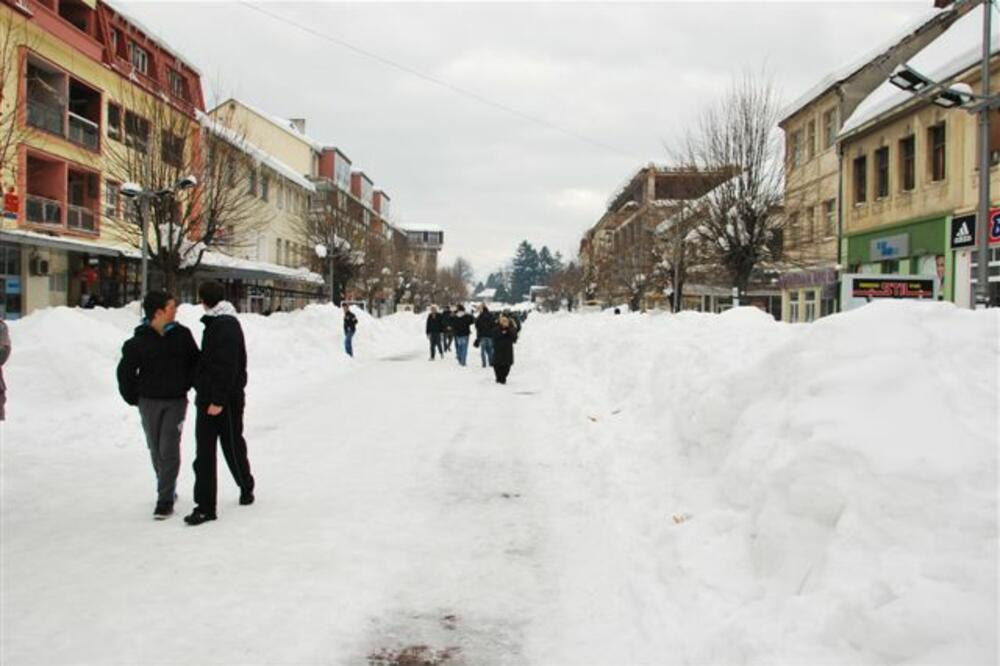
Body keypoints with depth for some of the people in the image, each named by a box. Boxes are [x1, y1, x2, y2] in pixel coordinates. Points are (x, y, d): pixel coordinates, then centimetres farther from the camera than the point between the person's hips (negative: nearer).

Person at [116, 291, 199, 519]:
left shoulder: (182, 334, -3)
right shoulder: (139, 340, -8)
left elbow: (195, 361, 11)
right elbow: (125, 371, 1)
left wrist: (187, 385, 6)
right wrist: (133, 398, 3)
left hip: (176, 401, -1)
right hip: (149, 402, 1)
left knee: (169, 449, -6)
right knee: (156, 450, 11)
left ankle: (165, 500, -1)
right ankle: (168, 490, 30)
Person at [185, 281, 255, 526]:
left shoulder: (227, 326, -16)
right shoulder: (215, 323, 14)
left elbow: (228, 367, -22)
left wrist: (219, 399, -24)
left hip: (226, 401, -9)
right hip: (208, 398, 9)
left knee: (233, 448, 2)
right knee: (204, 455, 11)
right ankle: (205, 506, 18)